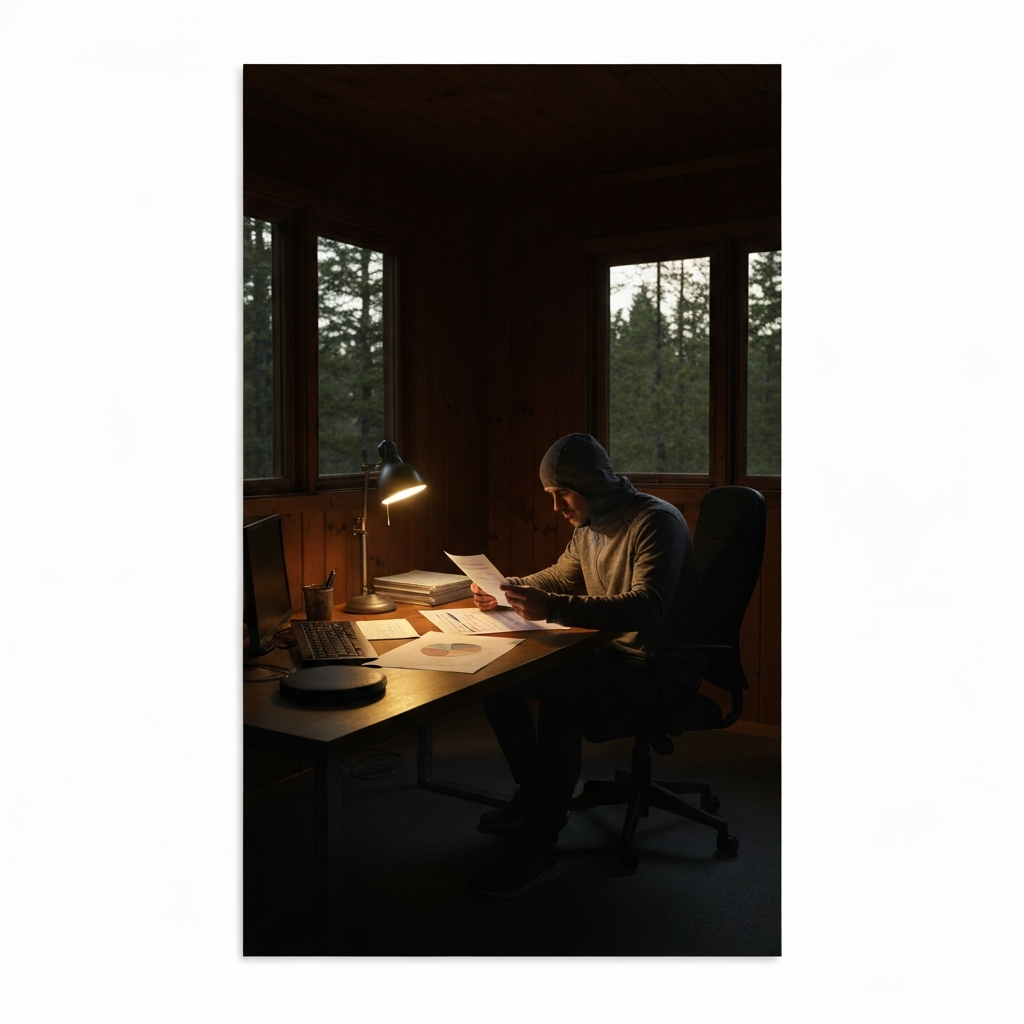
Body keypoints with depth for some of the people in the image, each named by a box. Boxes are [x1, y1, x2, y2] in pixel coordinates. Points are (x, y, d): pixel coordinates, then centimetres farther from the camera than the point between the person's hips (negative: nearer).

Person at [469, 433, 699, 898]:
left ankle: (538, 851, -22)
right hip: (608, 656, 9)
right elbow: (559, 576, 25)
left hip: (657, 673, -9)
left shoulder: (656, 522, -20)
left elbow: (646, 608, -34)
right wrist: (506, 590, 5)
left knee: (562, 701, -35)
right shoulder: (590, 526, 8)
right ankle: (535, 795, 18)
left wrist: (552, 607, -41)